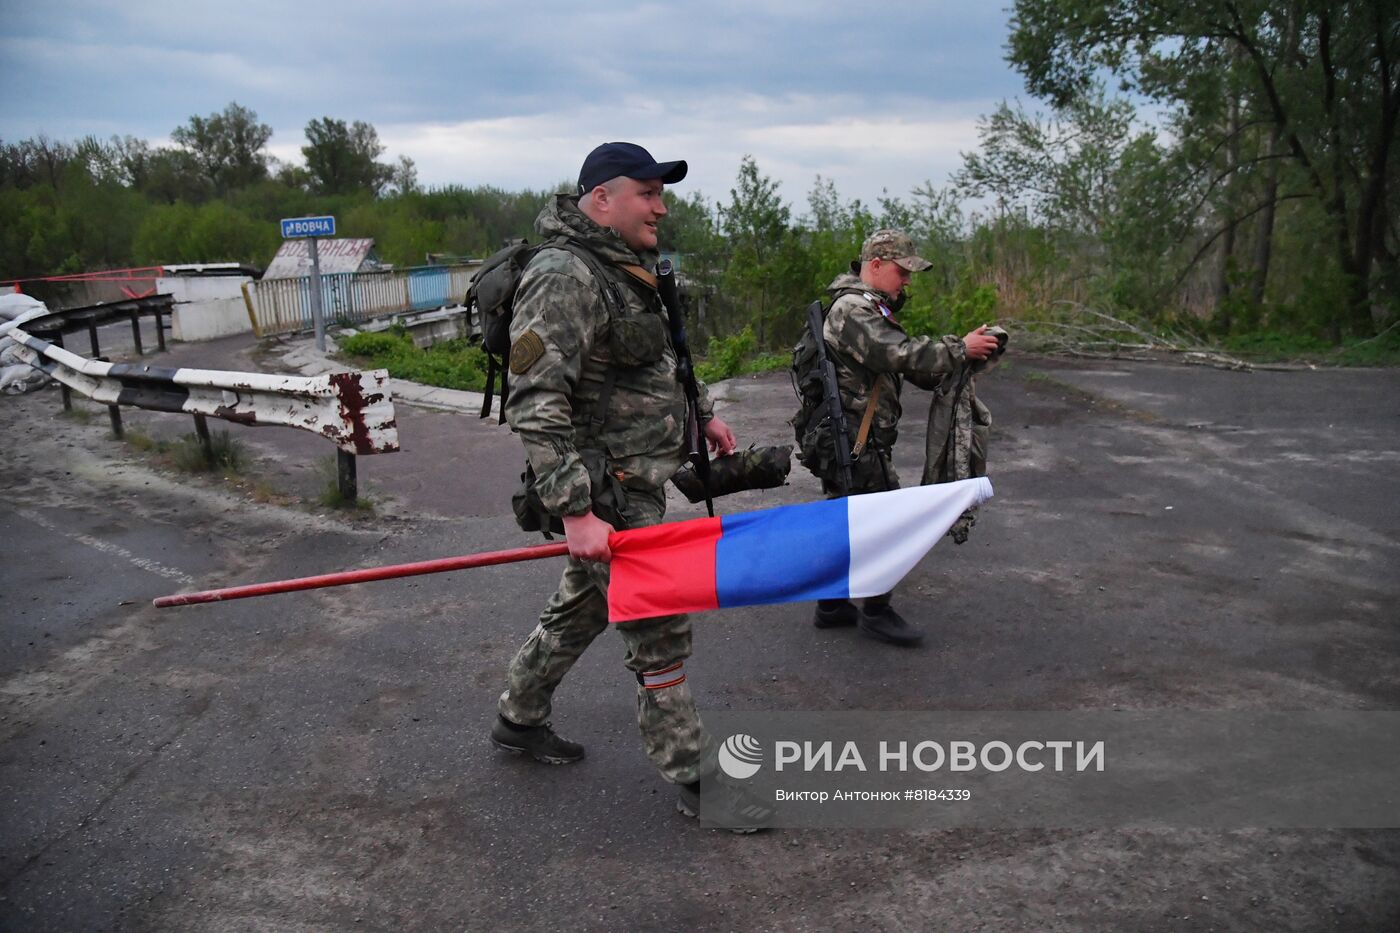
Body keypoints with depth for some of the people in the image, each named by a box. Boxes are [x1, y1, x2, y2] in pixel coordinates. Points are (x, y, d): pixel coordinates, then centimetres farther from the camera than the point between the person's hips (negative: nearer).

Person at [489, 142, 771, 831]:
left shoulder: (628, 271, 12)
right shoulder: (564, 277, -21)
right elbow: (535, 404, -27)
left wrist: (701, 413, 27)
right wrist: (576, 513, -30)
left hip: (636, 482, 10)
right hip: (605, 493, -10)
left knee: (581, 608, 22)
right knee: (659, 632, -2)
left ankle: (518, 721, 42)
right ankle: (698, 784, 12)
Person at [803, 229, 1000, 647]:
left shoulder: (868, 307, 19)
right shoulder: (853, 309, -16)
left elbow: (902, 361, 15)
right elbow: (904, 355, -27)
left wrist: (953, 367, 1)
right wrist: (961, 349, -18)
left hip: (845, 441, 11)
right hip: (856, 443, -11)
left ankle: (832, 606, 27)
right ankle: (876, 613, 9)